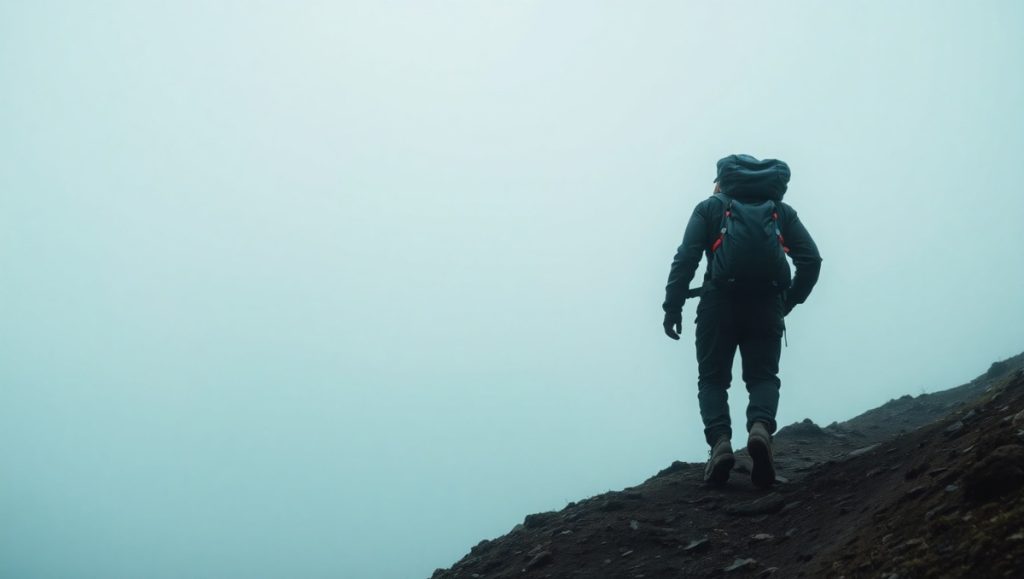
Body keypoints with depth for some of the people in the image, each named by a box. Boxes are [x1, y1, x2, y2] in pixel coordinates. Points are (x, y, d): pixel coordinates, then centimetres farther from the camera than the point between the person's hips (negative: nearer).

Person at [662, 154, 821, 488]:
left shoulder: (710, 207, 14)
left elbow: (686, 258, -1)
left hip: (720, 303, -1)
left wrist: (672, 307, -1)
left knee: (713, 378, 8)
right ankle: (761, 426, -23)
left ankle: (720, 439, -16)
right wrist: (789, 302, 17)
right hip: (767, 306, 1)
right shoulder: (781, 211, 20)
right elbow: (811, 260, 8)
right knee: (763, 376, 7)